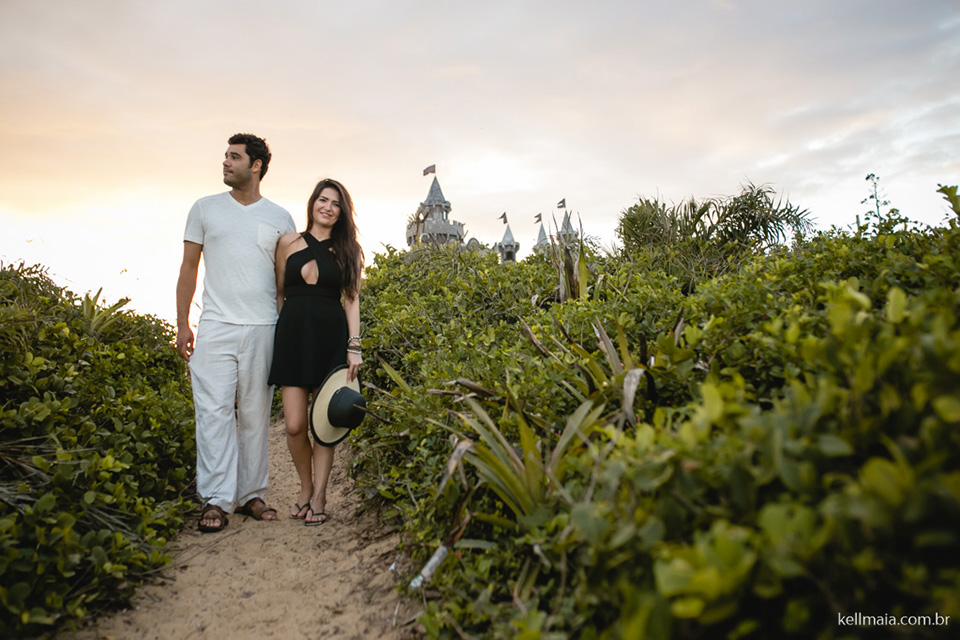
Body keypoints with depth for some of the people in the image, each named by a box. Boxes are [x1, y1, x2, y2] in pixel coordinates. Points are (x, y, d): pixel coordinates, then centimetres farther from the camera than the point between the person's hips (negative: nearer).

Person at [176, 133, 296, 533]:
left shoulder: (280, 219, 9)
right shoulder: (205, 209, 10)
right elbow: (189, 268, 10)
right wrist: (182, 324, 3)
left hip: (263, 329, 1)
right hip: (216, 327, 0)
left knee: (256, 414, 5)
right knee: (214, 410, -6)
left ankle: (251, 494, 16)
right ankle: (215, 501, 0)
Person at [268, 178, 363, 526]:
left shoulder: (349, 250, 8)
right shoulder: (289, 243, 9)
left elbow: (351, 299, 4)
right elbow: (277, 291, 13)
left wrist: (354, 346, -4)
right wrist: (271, 335, 9)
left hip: (331, 337, 0)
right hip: (293, 334, 1)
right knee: (295, 424, -2)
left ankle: (318, 497, 15)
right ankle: (305, 487, 22)